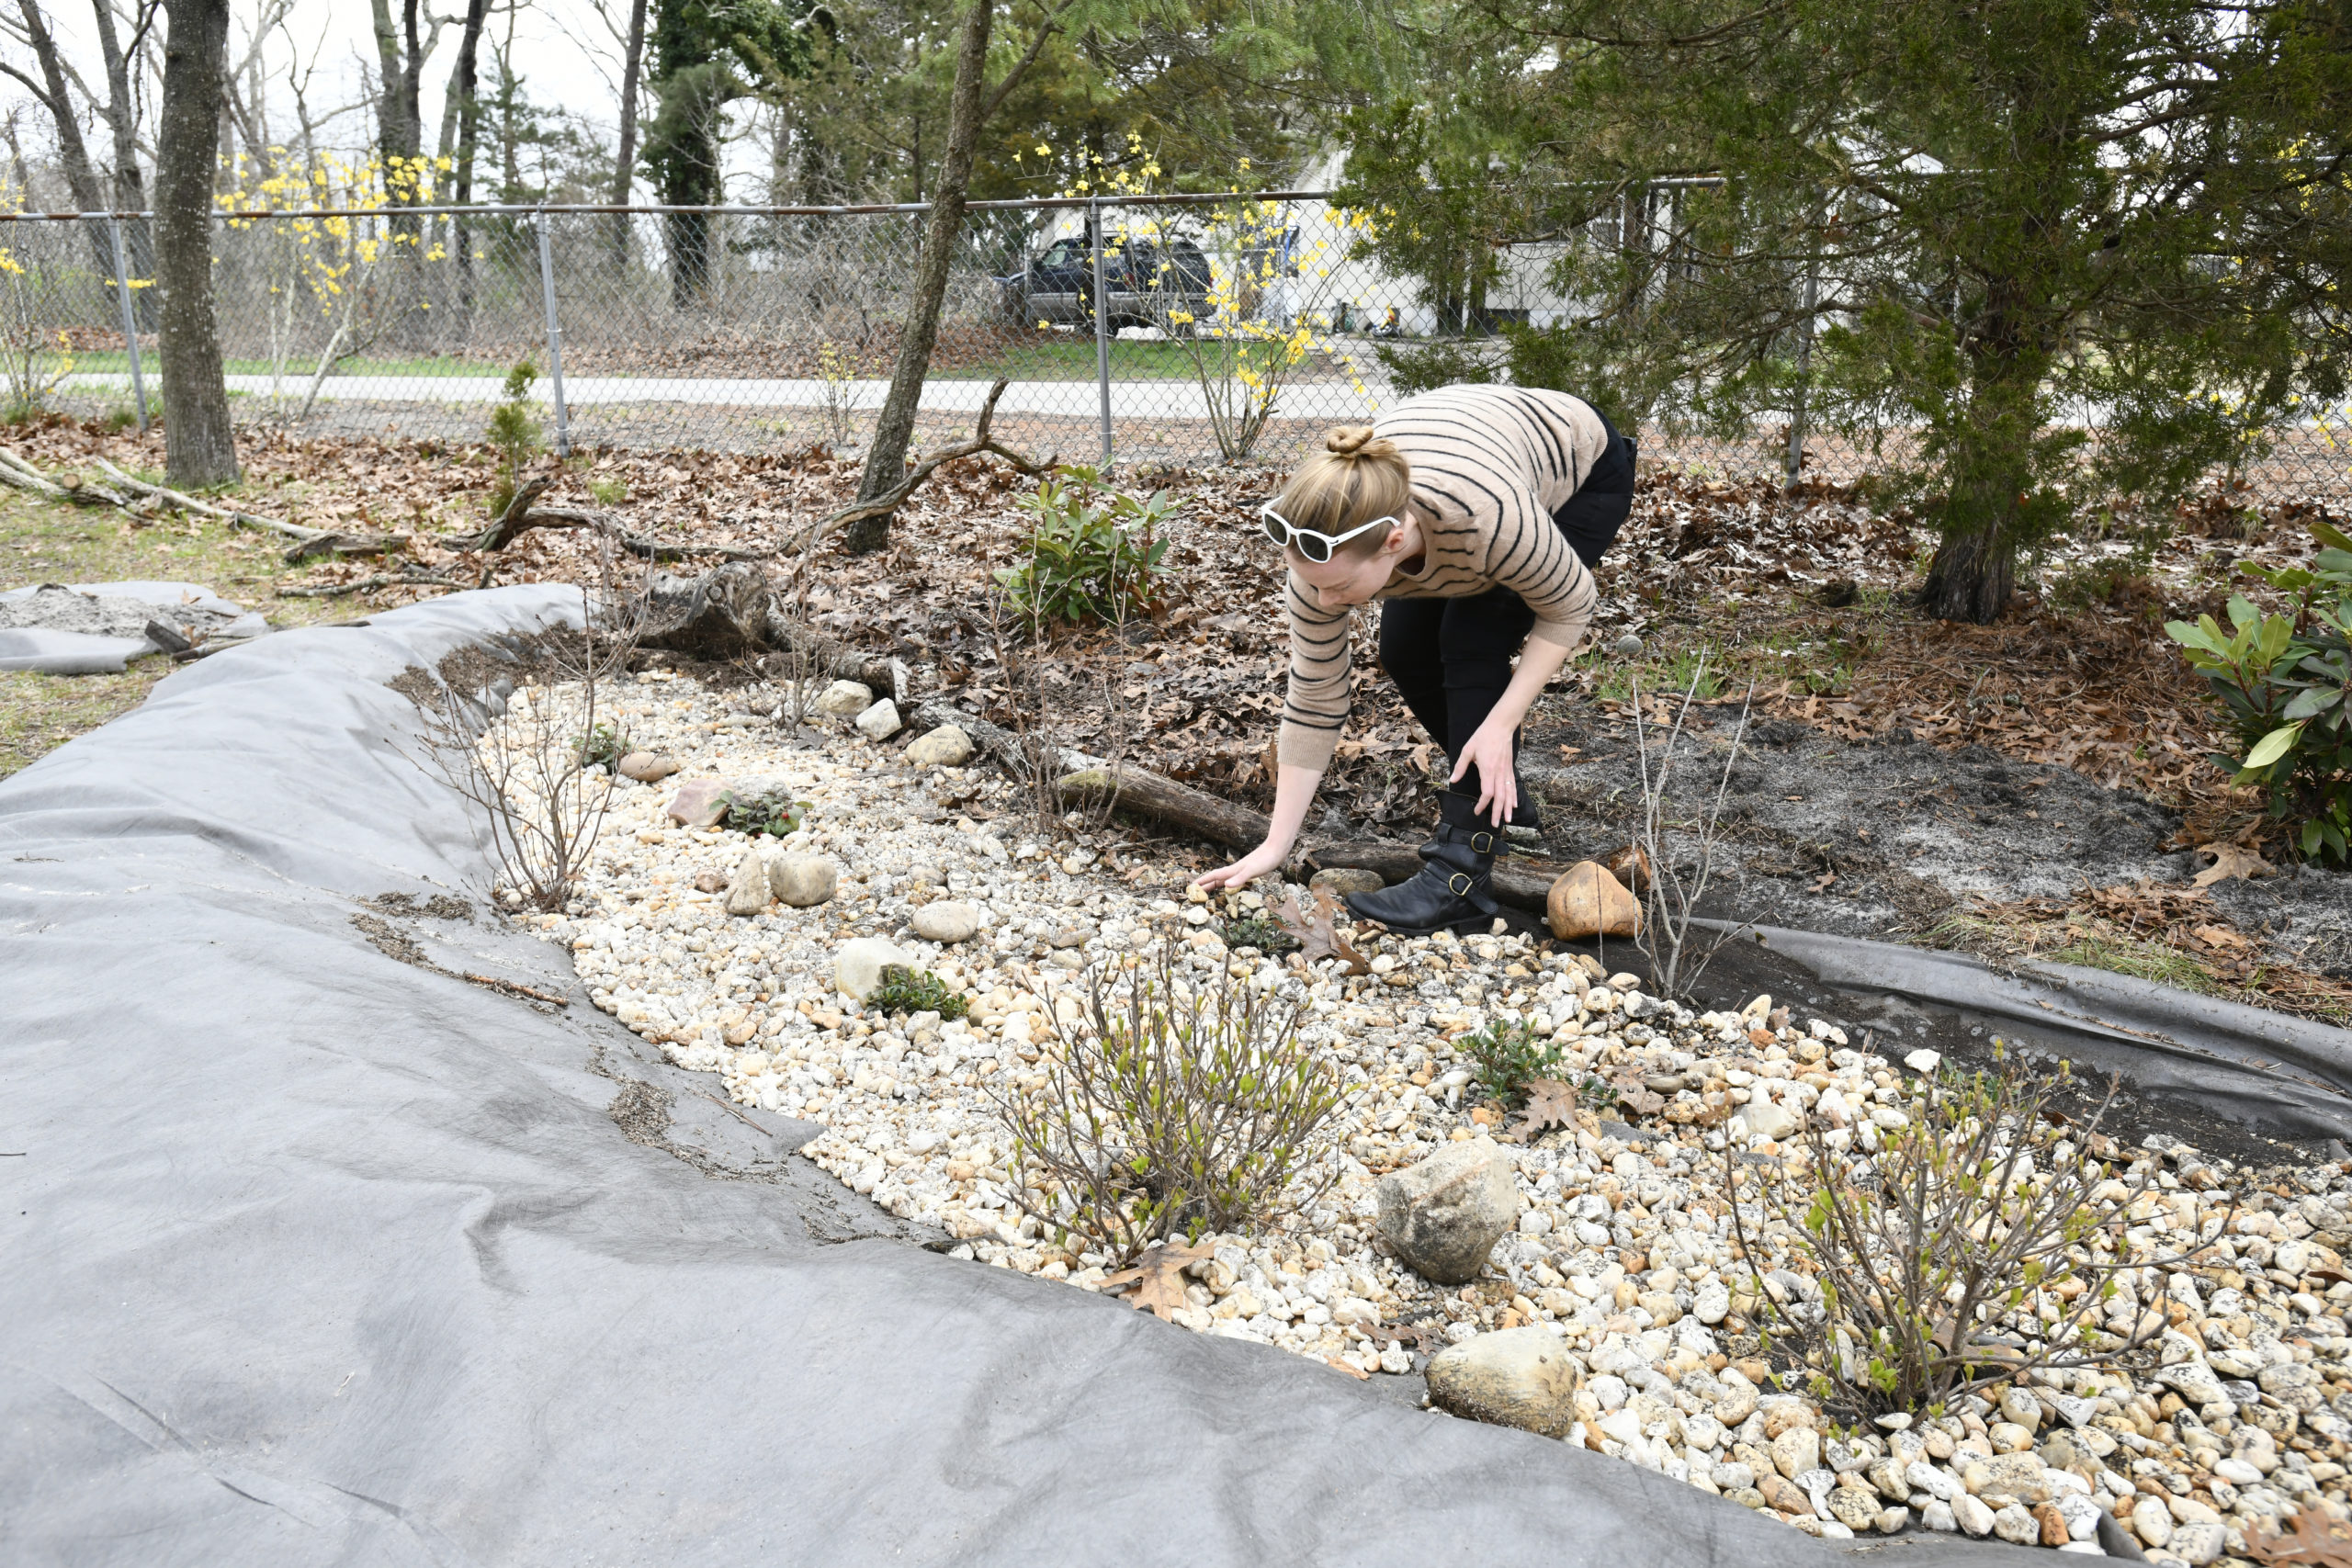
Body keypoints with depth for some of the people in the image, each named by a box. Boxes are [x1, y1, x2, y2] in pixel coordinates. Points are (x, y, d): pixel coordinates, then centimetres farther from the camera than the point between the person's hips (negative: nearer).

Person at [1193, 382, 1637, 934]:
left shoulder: (1488, 518, -45)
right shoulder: (1325, 551, -29)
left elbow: (1568, 608, -24)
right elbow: (1313, 698, -19)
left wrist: (1501, 724, -31)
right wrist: (1275, 847, -17)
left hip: (1580, 472, -5)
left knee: (1472, 643, -21)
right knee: (1406, 653, -6)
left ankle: (1463, 877, -18)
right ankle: (1499, 795, 19)